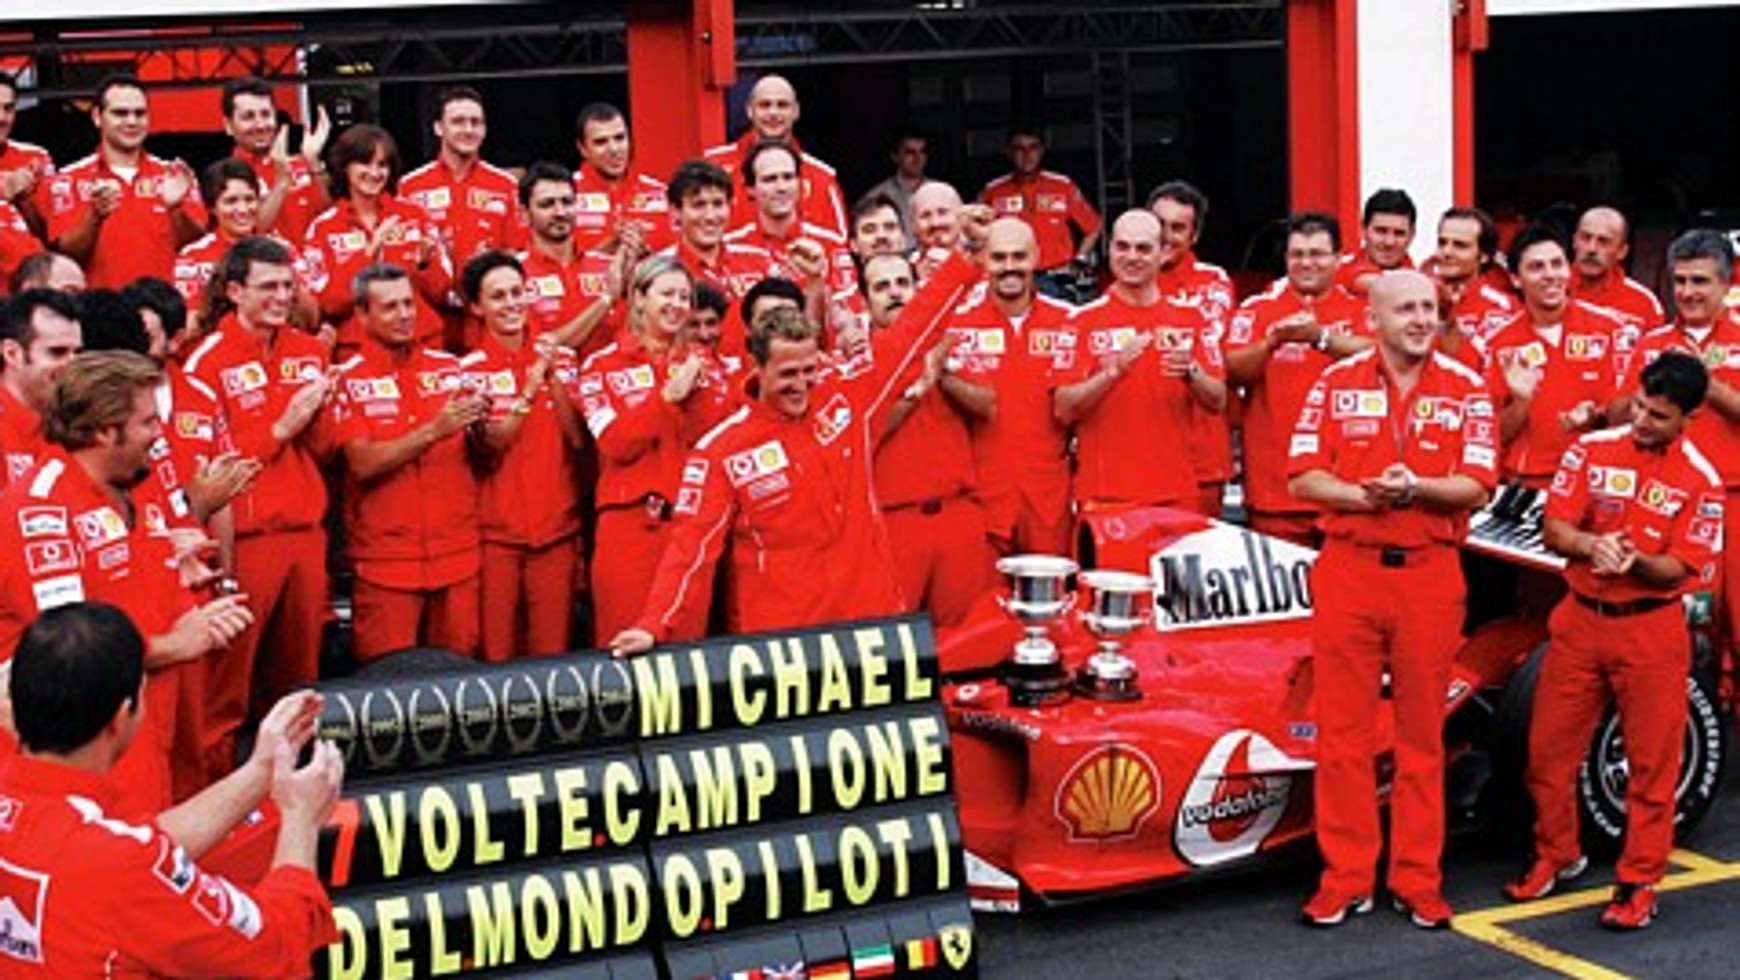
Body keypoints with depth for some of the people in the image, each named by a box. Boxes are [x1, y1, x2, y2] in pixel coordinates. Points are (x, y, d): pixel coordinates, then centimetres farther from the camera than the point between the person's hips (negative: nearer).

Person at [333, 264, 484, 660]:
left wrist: (480, 422, -14)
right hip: (386, 560, -3)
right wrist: (434, 430, -22)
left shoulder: (449, 367, 8)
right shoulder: (349, 379, -2)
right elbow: (363, 463, -12)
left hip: (457, 553, 3)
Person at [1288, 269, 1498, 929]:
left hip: (1430, 575, 0)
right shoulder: (1336, 383, 4)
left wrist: (1416, 488, -21)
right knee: (1342, 732, 3)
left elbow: (1475, 486, -2)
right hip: (1346, 570, 0)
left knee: (1423, 736, 6)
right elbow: (1303, 477, 0)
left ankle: (1418, 881, 15)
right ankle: (1346, 878, 12)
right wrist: (1364, 496, -16)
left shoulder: (1466, 388, 3)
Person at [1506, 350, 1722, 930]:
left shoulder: (1701, 481, -6)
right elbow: (1553, 529, -2)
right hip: (1580, 620, 3)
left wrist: (1637, 562, -29)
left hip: (1651, 629, -3)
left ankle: (1639, 882, 16)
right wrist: (1590, 545, -23)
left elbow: (1682, 568, -9)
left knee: (1651, 763, 3)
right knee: (1548, 750, 8)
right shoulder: (1592, 450, 0)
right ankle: (1557, 856, 28)